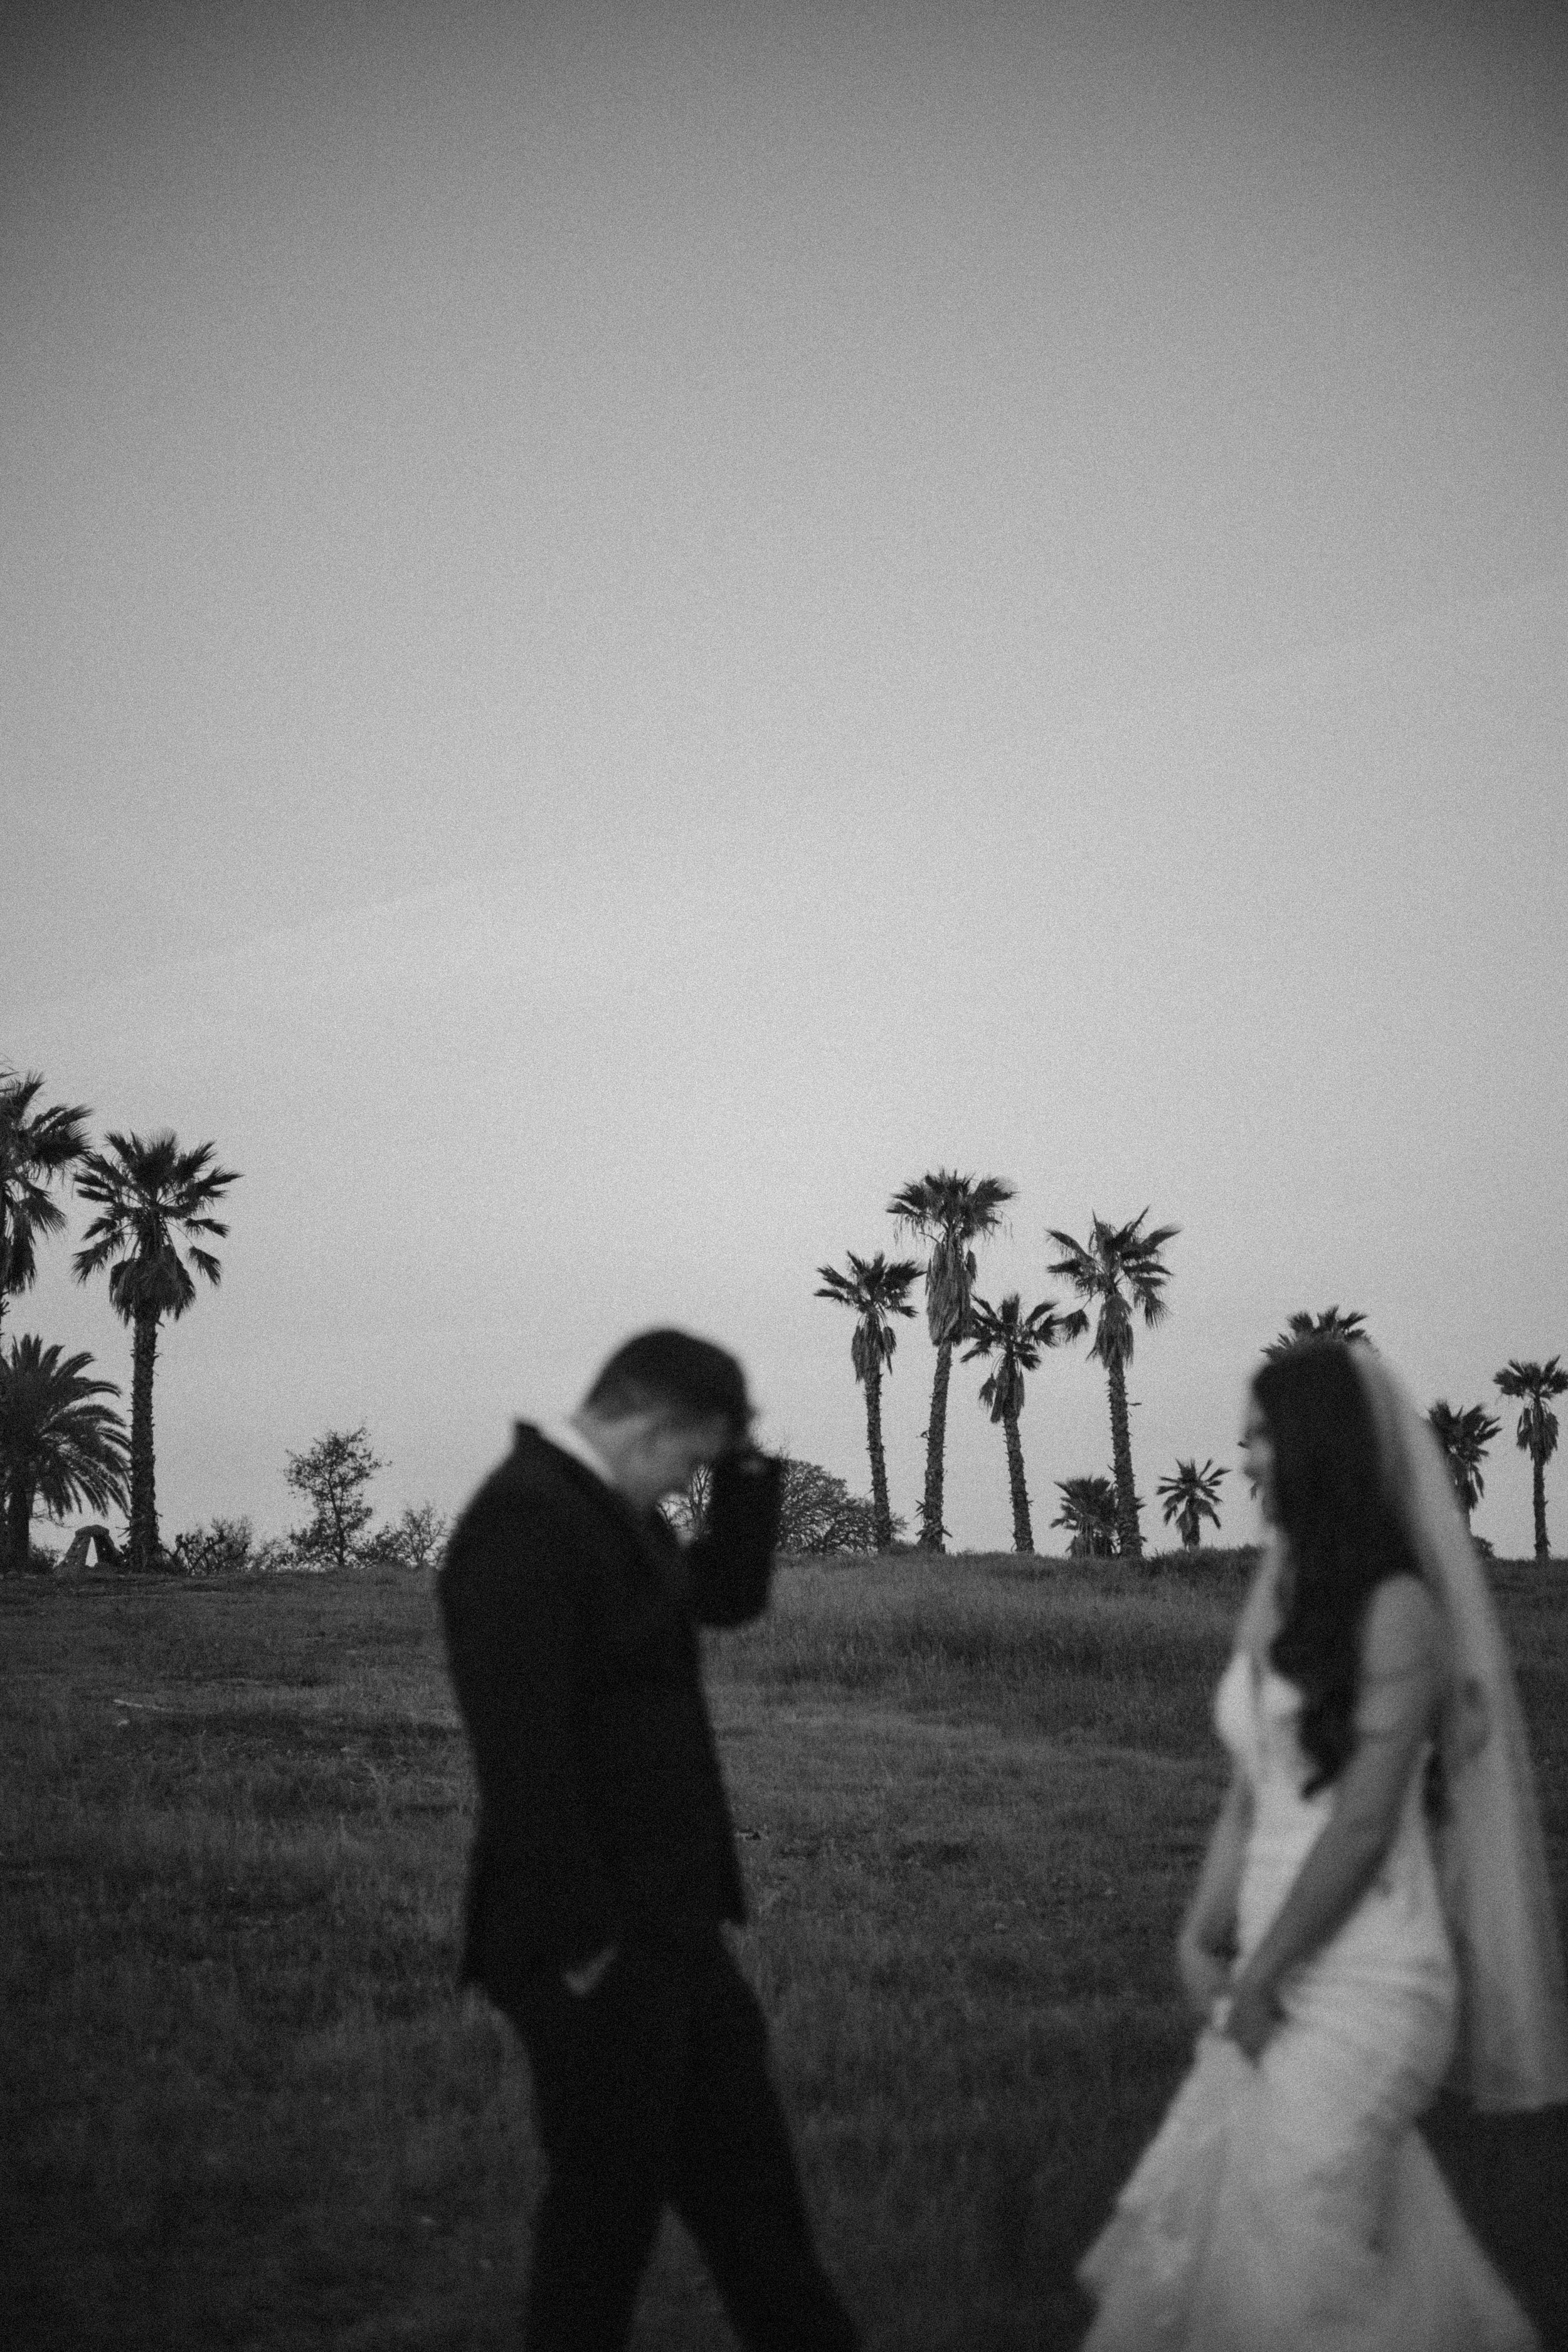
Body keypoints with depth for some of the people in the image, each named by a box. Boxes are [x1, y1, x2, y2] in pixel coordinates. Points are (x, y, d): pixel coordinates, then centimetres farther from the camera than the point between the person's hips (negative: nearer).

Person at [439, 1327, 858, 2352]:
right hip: (597, 1946, -10)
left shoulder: (613, 1510, 10)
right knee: (610, 2195, 5)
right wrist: (578, 1942, -23)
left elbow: (730, 1594, 22)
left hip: (668, 1924, 10)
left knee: (747, 2171, 19)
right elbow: (524, 1754, -25)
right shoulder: (526, 1519, -21)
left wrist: (746, 1467, 8)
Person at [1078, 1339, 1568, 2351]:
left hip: (1362, 1981, -7)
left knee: (1289, 2258, -4)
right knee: (1193, 2230, 7)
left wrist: (1259, 1981, -10)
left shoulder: (1397, 1608, -12)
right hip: (1282, 1977, 7)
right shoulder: (1283, 1598, 10)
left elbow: (1364, 1822, -15)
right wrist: (1204, 1937, 0)